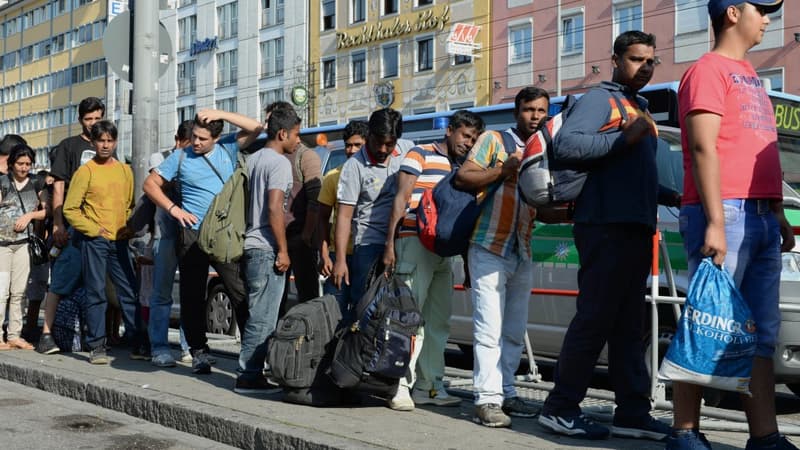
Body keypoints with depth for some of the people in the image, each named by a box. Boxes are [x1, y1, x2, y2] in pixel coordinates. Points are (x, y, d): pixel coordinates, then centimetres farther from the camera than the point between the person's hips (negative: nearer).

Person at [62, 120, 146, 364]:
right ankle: (97, 347, 4)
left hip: (120, 241, 4)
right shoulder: (85, 171, -2)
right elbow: (70, 209, -4)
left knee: (130, 293, 2)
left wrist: (130, 228, 3)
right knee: (96, 294, -2)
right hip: (94, 241, -4)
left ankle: (137, 344, 7)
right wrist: (94, 229, -10)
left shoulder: (125, 170, 11)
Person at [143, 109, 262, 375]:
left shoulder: (228, 149, 8)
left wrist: (221, 114, -7)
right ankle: (199, 352, 14)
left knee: (241, 293, -8)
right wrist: (173, 208, -2)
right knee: (192, 296, 5)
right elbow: (150, 184, 11)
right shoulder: (181, 157, 7)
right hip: (193, 235, 1)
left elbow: (256, 128, 0)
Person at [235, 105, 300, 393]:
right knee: (263, 317, -6)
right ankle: (249, 377, -5)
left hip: (249, 245, 9)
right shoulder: (279, 162, -10)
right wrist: (283, 250, -15)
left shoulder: (253, 159, 17)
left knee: (256, 313, 13)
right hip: (266, 249, -9)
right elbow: (274, 208, -19)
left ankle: (250, 374, 16)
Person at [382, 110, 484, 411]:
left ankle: (429, 386, 17)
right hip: (415, 243, -7)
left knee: (438, 322, 10)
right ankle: (401, 387, -8)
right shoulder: (420, 155, 2)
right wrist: (389, 243, -13)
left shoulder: (462, 168, 21)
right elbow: (401, 199, -5)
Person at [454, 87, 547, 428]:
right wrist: (504, 170, -18)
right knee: (490, 328, -11)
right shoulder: (494, 140, 0)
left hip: (522, 256, 7)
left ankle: (505, 393, 21)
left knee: (515, 332, 11)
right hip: (489, 250, -7)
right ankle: (487, 400, -10)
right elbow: (463, 178, -9)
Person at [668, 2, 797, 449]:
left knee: (762, 332, 5)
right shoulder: (708, 70, -3)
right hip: (725, 213, -9)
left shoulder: (750, 75, 23)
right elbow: (704, 149, -13)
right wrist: (715, 222, -20)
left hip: (763, 217, 9)